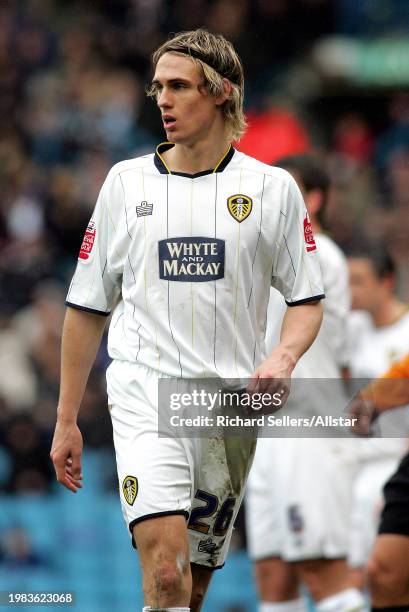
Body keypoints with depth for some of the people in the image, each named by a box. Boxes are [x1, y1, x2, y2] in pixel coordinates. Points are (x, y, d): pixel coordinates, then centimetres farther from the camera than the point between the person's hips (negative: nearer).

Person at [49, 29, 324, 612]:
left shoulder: (273, 187, 5)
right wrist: (66, 420, 12)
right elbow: (87, 306, 14)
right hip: (145, 394, -1)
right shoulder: (126, 182, 8)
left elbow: (308, 299, 8)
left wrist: (284, 356, -14)